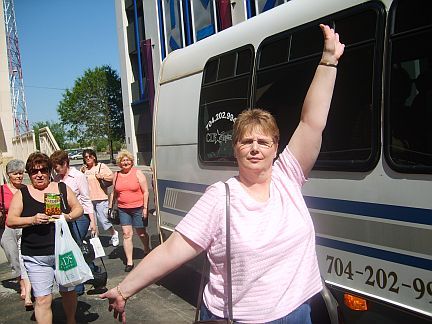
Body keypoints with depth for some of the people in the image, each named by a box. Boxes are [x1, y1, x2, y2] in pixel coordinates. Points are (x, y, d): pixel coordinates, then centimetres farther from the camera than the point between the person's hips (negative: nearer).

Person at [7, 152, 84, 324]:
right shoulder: (22, 194, 2)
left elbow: (78, 208, 8)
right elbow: (10, 221, -2)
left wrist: (68, 217, -14)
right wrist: (32, 220, -20)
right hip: (35, 257, -2)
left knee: (68, 291, 16)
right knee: (43, 299, -1)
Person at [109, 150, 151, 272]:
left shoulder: (137, 173, -6)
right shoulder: (116, 175, 6)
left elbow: (145, 192, -6)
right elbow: (113, 193, 15)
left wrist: (145, 208, -11)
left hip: (138, 208, -3)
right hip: (123, 210, 3)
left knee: (141, 233, 11)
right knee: (126, 234, -1)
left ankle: (147, 250, 39)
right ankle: (129, 261, 5)